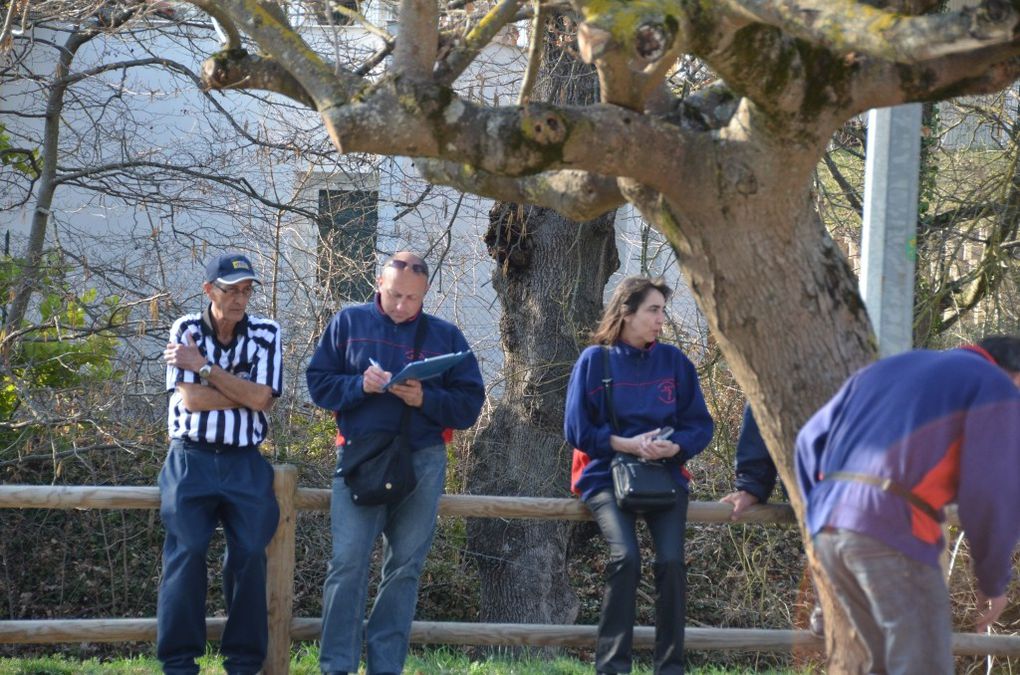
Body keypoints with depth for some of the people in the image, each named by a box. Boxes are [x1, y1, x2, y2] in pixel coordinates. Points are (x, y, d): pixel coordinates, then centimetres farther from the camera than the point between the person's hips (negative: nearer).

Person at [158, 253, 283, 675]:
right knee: (186, 554, -10)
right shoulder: (186, 330, 2)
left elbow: (261, 397, -10)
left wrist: (203, 366, -12)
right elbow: (190, 398, -10)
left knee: (250, 556, -6)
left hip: (245, 464, 1)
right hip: (191, 460, -1)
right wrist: (245, 392, -6)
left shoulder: (265, 333, 3)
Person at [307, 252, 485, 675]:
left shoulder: (445, 336, 8)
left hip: (422, 462, 2)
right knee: (348, 563, -9)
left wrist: (425, 399, -13)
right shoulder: (349, 323, 8)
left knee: (405, 566, 3)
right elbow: (319, 383, 5)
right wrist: (360, 385, -13)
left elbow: (469, 405, 5)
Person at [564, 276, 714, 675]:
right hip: (609, 476, -2)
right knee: (625, 557, -24)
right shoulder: (595, 360, 2)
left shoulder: (674, 361, 9)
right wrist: (625, 444, -14)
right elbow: (577, 429, 0)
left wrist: (676, 447, -13)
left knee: (671, 561, -19)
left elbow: (700, 425, 8)